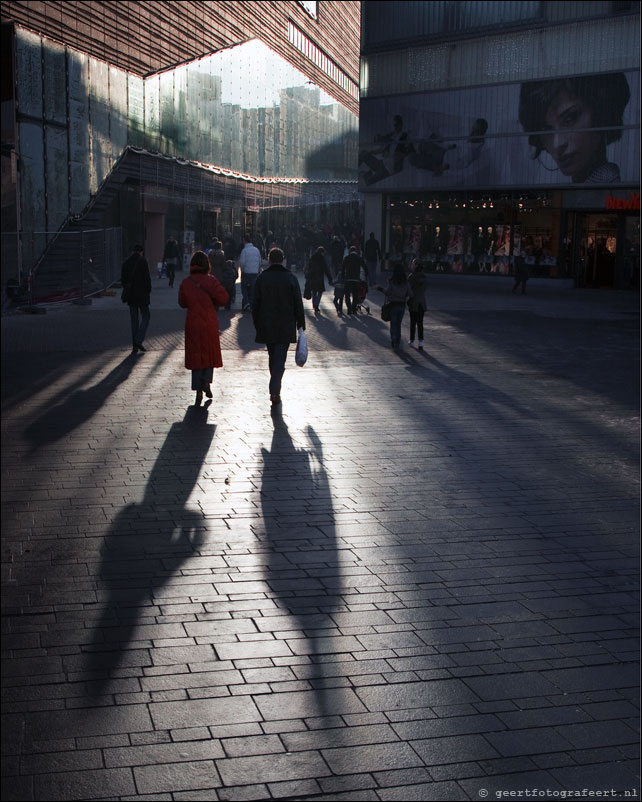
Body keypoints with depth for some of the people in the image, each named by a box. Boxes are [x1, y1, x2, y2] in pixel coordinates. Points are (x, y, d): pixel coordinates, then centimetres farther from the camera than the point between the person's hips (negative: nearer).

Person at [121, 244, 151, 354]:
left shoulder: (126, 262, 5)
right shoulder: (142, 261, -8)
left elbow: (123, 279, 6)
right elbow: (147, 278, -12)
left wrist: (127, 290, 15)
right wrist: (148, 290, 0)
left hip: (131, 295, 5)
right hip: (142, 294, -5)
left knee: (134, 319, 9)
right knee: (145, 317, 6)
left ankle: (135, 346, 8)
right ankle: (139, 340, -10)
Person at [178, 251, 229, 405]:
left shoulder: (185, 283, -2)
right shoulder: (211, 281, -9)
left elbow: (182, 303, 6)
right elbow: (223, 298, -13)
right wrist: (212, 302, 5)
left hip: (192, 324, 1)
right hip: (209, 323, -1)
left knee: (195, 354, 7)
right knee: (210, 352, 16)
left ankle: (198, 391, 5)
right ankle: (207, 381, -3)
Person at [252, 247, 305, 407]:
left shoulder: (261, 278, -1)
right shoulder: (291, 279, -3)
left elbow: (255, 304, 1)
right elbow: (298, 305, -2)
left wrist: (257, 325, 10)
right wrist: (301, 325, 5)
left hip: (266, 326, 2)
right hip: (286, 327, -2)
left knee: (273, 356, 16)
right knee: (280, 357, -2)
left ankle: (275, 389, 25)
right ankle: (275, 391, -15)